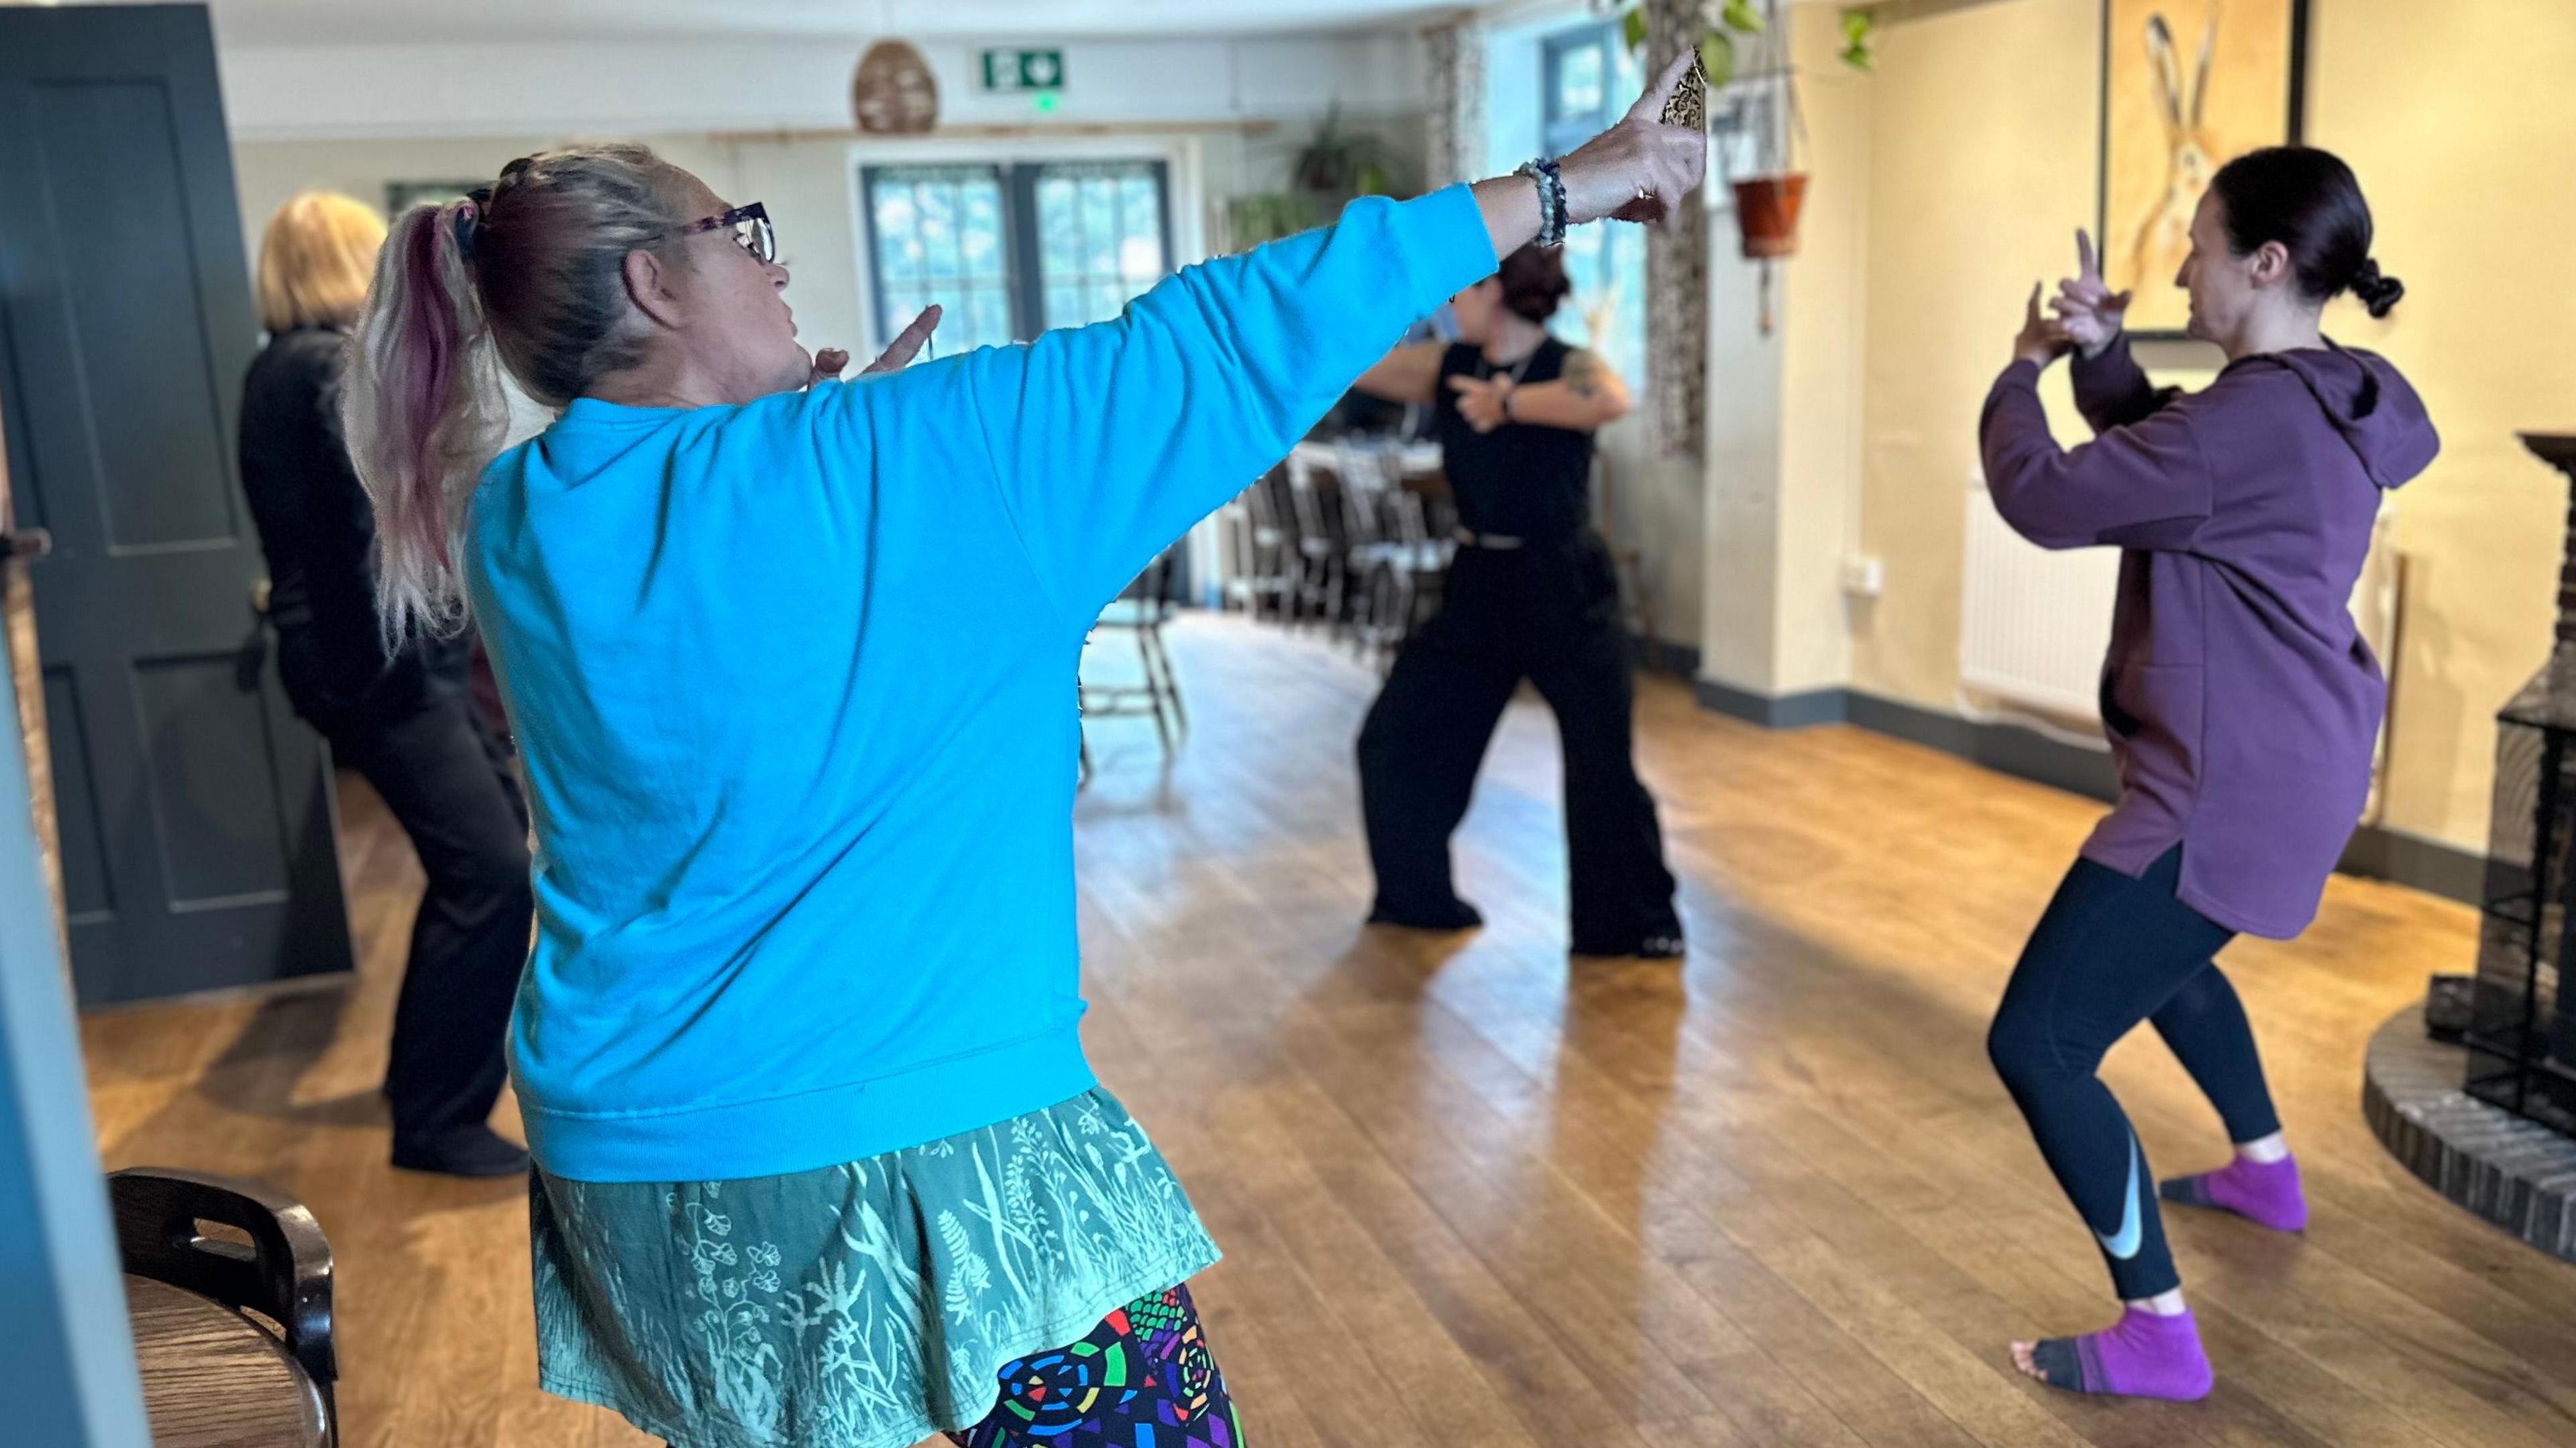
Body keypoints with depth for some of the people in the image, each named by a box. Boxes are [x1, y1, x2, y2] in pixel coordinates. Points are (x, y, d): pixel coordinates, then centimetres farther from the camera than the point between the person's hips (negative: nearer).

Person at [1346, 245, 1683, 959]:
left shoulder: (1567, 367, -13)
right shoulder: (1449, 366, 3)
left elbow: (1612, 401, -36)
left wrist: (1508, 403, -30)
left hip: (1564, 588, -6)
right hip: (1480, 584, 6)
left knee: (1602, 763, -3)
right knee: (1395, 737, 8)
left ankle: (1640, 921, 17)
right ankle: (1417, 896, 26)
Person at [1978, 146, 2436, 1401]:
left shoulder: (2250, 418, -25)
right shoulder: (2333, 405, 7)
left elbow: (2044, 501, -21)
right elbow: (2160, 461, 19)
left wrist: (2022, 370, -2)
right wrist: (2102, 353, 2)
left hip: (2233, 786, -11)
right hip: (2289, 761, 11)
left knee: (2034, 1044, -9)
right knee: (2160, 952, 36)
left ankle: (2158, 1333, -1)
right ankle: (2266, 1173, 54)